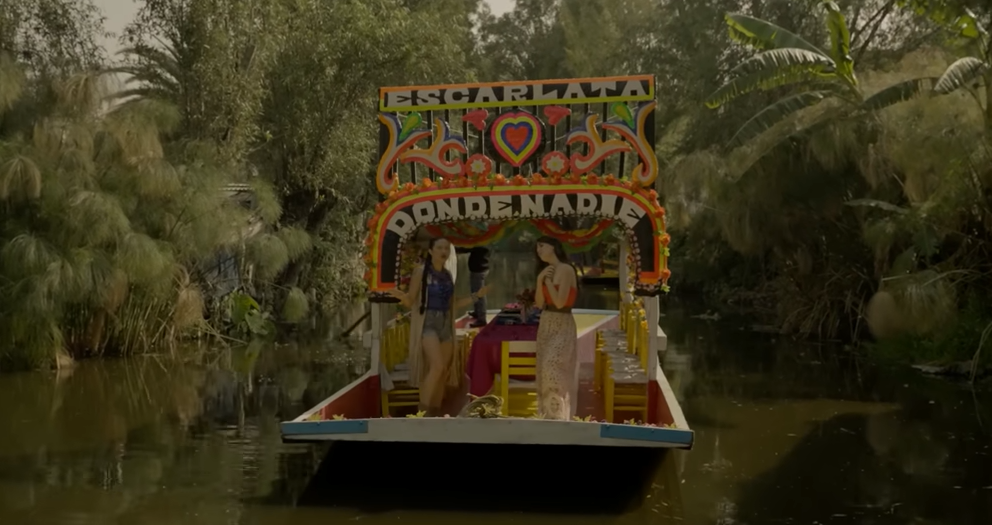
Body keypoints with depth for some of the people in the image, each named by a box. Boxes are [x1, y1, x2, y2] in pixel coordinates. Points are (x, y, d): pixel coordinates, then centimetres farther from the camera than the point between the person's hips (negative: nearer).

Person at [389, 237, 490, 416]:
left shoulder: (448, 274, 13)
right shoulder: (421, 271, -4)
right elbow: (410, 302, -5)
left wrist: (476, 296, 17)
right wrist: (401, 296, -28)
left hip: (446, 325, 7)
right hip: (427, 323, -7)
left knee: (443, 372, 4)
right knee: (437, 366, -25)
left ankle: (434, 416, 11)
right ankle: (422, 413, -17)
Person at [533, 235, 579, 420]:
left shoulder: (566, 269, -13)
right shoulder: (545, 271, 10)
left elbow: (559, 302, -19)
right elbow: (540, 303, 7)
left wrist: (548, 280, -12)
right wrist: (540, 280, -5)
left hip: (562, 326, -8)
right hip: (545, 325, 8)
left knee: (552, 366, -16)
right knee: (545, 369, 8)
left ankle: (558, 415, -9)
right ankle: (547, 414, 14)